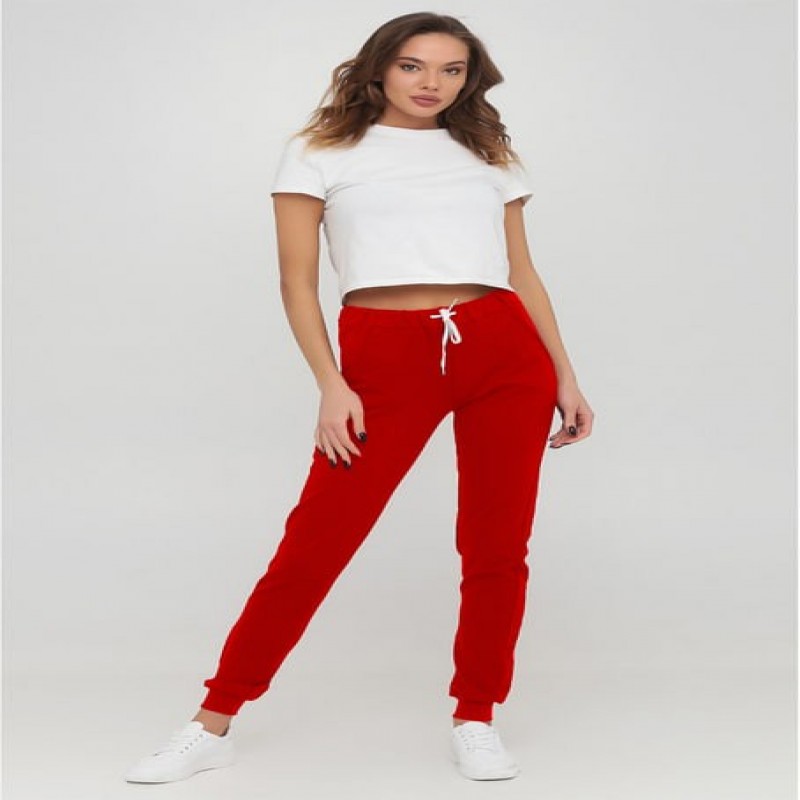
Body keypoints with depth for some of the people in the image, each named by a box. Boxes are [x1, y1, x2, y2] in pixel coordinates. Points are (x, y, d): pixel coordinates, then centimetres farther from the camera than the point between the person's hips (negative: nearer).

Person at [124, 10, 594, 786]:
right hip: (384, 361, -3)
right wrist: (331, 386, -7)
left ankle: (475, 722, 19)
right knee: (316, 541, -5)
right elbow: (298, 281, 3)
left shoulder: (491, 155, 16)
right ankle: (213, 723, 7)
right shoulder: (320, 151, 8)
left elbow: (522, 272, 17)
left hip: (504, 353, 3)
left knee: (498, 547, 3)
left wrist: (564, 375, 12)